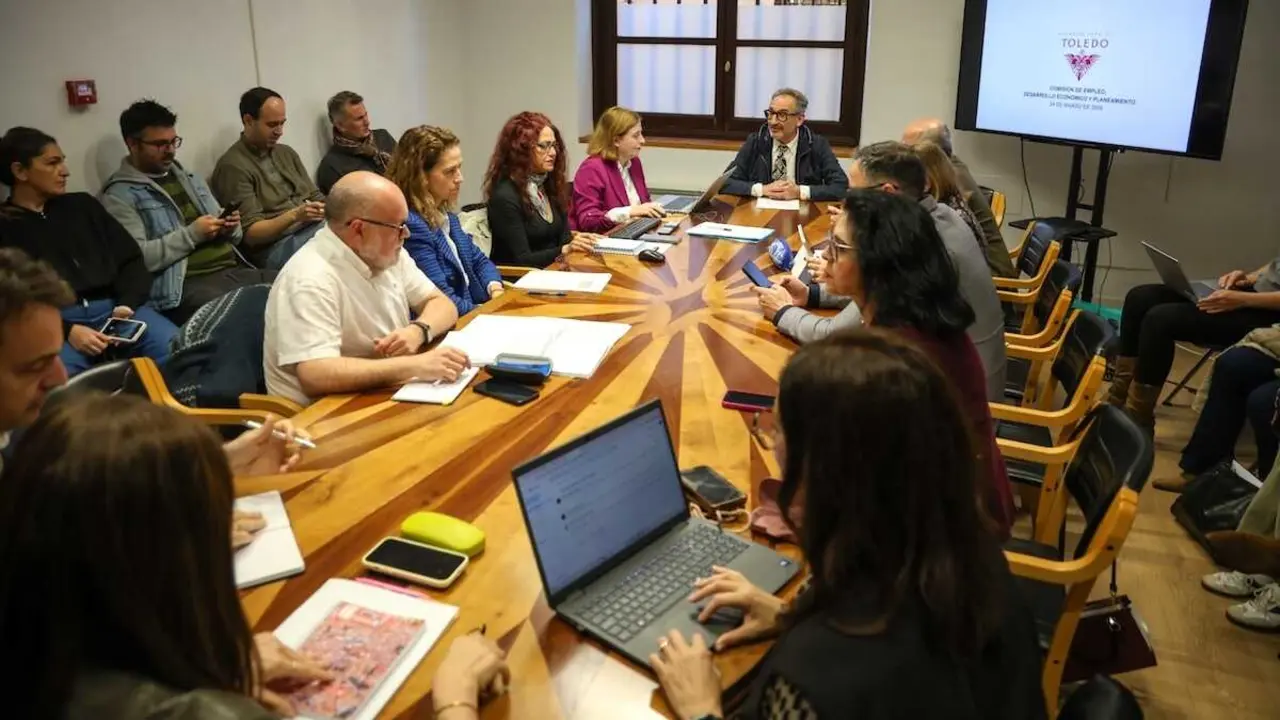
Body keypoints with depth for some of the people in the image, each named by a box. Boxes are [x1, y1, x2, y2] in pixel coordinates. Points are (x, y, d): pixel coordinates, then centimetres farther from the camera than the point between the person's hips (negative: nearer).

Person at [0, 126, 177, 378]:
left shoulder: (82, 204, 23)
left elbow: (130, 259, 18)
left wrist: (127, 304, -3)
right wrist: (66, 331, -16)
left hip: (114, 308, 3)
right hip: (53, 323, -3)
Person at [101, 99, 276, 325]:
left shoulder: (188, 177, 23)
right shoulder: (120, 194, 1)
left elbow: (232, 237, 26)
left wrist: (229, 228, 3)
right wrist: (192, 234, -13)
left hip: (236, 269, 7)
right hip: (188, 284, -7)